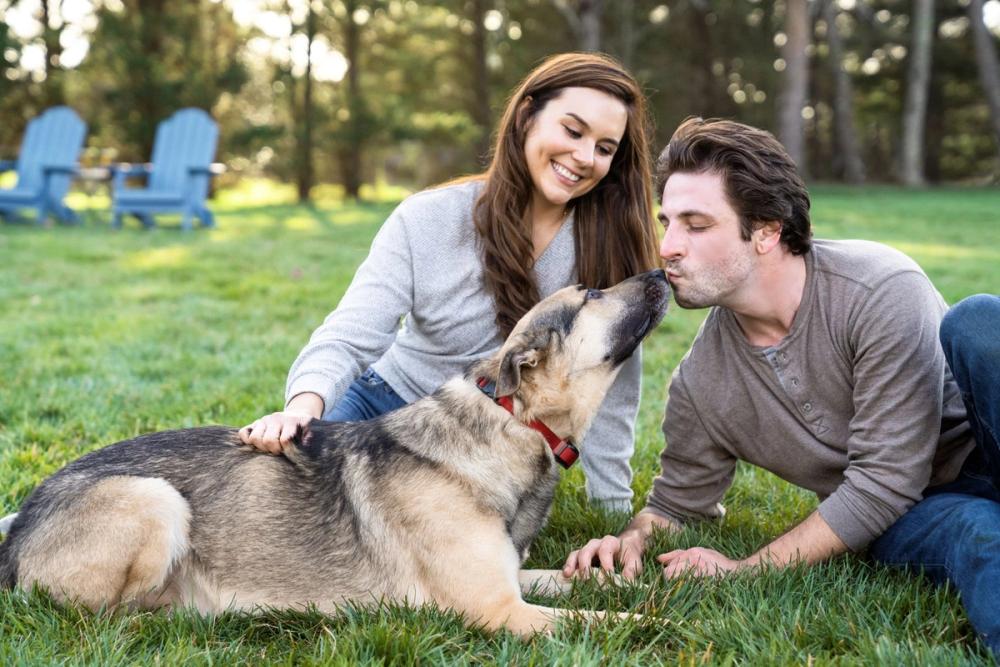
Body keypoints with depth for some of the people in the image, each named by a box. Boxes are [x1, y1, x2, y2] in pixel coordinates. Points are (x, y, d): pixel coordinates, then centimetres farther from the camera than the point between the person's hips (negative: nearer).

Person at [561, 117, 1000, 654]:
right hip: (911, 514, 2)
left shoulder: (881, 292, -20)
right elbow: (677, 502, 12)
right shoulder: (700, 383, -5)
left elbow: (883, 479, -20)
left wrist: (747, 568, -18)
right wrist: (632, 540, -13)